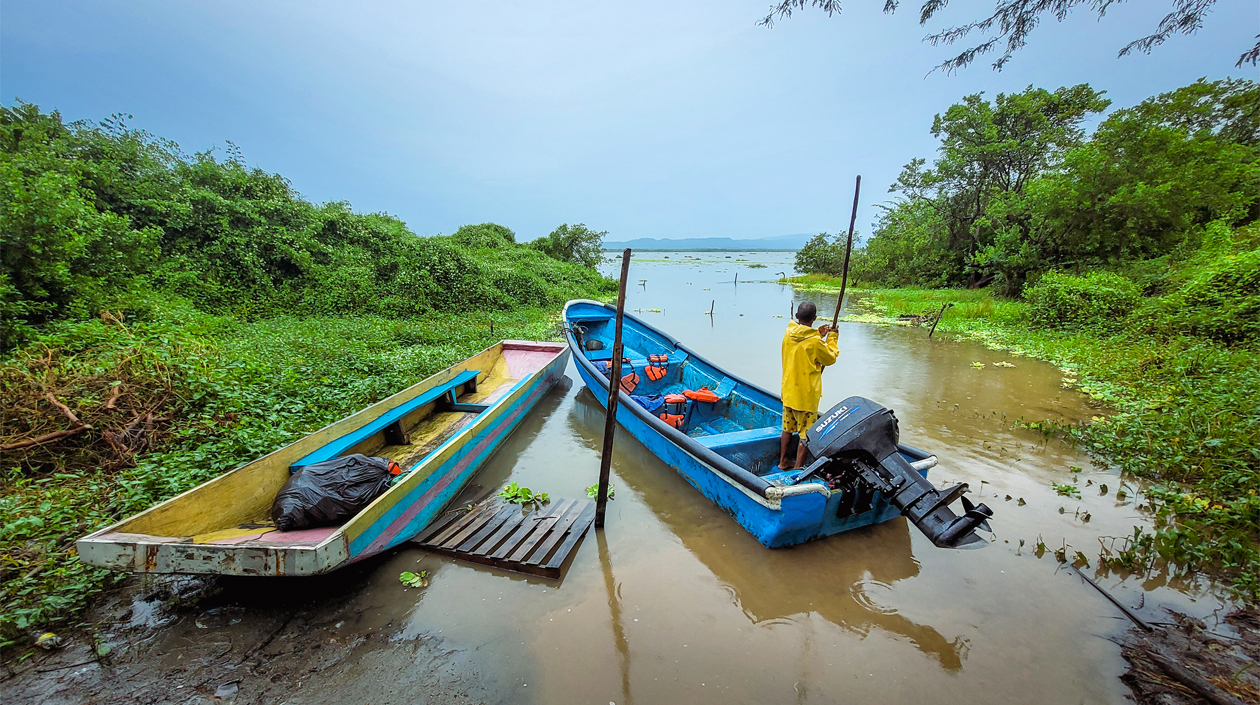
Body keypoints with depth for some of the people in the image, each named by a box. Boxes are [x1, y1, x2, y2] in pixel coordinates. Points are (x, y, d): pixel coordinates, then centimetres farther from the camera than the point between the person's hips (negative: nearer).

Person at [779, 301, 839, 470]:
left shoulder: (788, 334, -3)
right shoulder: (815, 341, -21)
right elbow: (831, 358, -3)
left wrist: (818, 335, 11)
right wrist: (831, 338, 8)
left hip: (788, 392, 7)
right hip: (806, 395, -6)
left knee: (788, 429, 20)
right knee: (805, 434, 7)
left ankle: (782, 463, 32)